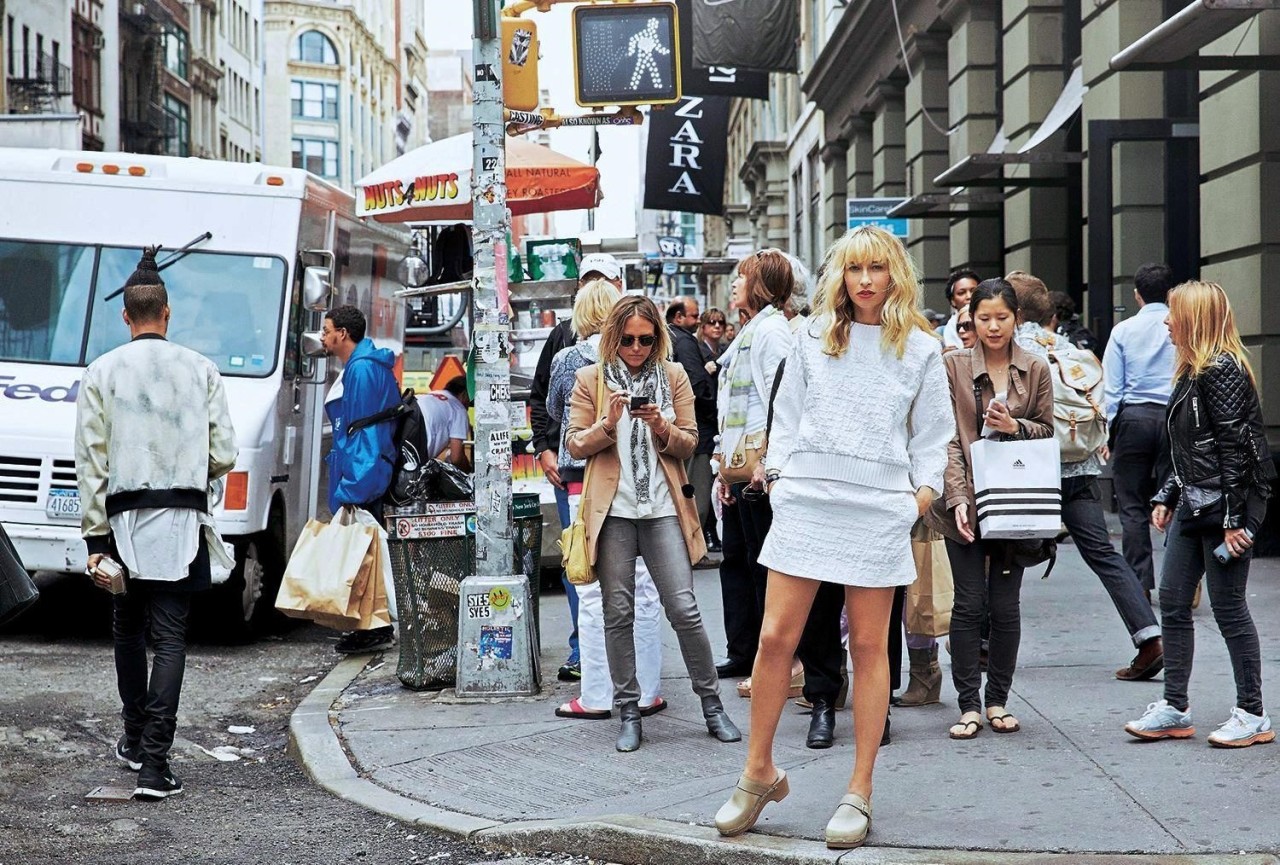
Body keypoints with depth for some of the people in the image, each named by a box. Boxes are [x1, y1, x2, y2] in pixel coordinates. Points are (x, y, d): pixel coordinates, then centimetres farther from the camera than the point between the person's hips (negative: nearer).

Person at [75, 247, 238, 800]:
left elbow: (91, 463, -2)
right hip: (183, 521, 0)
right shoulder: (201, 370, 1)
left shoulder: (102, 373, 0)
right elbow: (223, 455, 0)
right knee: (170, 636, -2)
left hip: (126, 518, 1)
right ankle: (154, 762, -10)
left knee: (128, 629, 18)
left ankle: (135, 740, 29)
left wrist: (96, 537, 1)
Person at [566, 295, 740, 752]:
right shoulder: (591, 379, 6)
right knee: (618, 612, 2)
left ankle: (712, 705, 7)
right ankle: (628, 711, 11)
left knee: (684, 609, -5)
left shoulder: (673, 376, 9)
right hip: (613, 509, 0)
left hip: (664, 508, 0)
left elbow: (689, 443, 8)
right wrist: (608, 423, -15)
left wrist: (662, 428, -13)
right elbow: (576, 445, 3)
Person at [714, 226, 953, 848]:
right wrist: (778, 475, 6)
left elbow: (933, 433, 11)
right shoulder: (814, 339, 11)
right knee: (776, 637, -4)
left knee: (869, 645, 3)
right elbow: (787, 415, 15)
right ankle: (758, 774, 11)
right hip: (806, 499, 1)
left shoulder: (920, 348, 8)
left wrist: (924, 492, -1)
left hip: (879, 509, -1)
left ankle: (859, 792, 10)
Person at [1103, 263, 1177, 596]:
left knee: (1133, 508, 5)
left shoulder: (1123, 331, 3)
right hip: (1174, 418, 0)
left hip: (1133, 418, 0)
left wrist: (1110, 430, 9)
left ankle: (1140, 584, 3)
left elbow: (1111, 387, 3)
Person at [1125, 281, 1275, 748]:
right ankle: (1175, 709, 14)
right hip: (1192, 506, 10)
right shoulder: (1192, 371, 14)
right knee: (1172, 601, 8)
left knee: (1228, 607, -3)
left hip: (1226, 507, -10)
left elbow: (1234, 447, -19)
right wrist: (1167, 497, 17)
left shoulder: (1222, 371, -15)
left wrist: (1233, 519, -21)